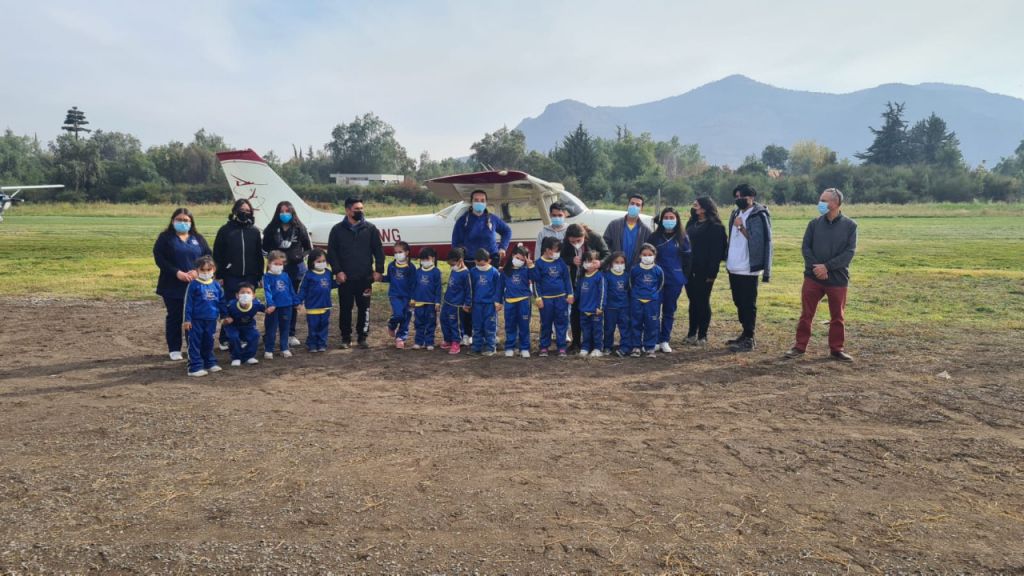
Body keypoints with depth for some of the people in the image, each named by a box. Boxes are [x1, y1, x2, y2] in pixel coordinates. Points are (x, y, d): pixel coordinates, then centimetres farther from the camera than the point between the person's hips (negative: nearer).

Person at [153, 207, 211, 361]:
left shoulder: (198, 238, 11)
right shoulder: (165, 238, 2)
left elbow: (208, 257, 5)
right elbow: (159, 258, -8)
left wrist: (198, 271, -12)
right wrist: (177, 272, -18)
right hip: (173, 286, -2)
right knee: (174, 317, 4)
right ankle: (174, 349, 13)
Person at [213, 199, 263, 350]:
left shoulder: (254, 231, 7)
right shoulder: (226, 230, 0)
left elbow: (259, 255, 8)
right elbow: (217, 254, -1)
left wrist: (259, 275, 5)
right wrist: (219, 276, -5)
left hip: (249, 277, 2)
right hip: (231, 277, -2)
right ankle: (225, 340, 11)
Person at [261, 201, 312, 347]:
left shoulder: (300, 229, 2)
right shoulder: (271, 229, 0)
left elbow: (309, 248, 10)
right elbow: (265, 249, 8)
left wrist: (300, 256, -3)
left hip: (295, 269, 1)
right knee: (272, 302, -4)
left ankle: (290, 334, 17)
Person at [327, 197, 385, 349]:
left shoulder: (370, 228, 4)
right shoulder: (338, 229, 2)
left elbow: (378, 251, 5)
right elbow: (331, 252, 1)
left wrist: (379, 270, -2)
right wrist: (337, 271, -7)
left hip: (365, 277, 1)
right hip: (345, 278, -1)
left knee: (364, 308, 5)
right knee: (345, 308, 6)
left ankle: (362, 337, 16)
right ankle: (345, 338, 16)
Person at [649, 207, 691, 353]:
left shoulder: (682, 238, 5)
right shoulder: (655, 237, 2)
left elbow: (687, 259, 8)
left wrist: (686, 278, 5)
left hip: (675, 280, 1)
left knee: (670, 311, 6)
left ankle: (665, 341, 14)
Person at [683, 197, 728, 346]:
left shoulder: (715, 227, -8)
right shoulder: (691, 224, 13)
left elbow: (717, 250, -12)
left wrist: (712, 272, -18)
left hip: (704, 271, -6)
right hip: (690, 270, 6)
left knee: (703, 302, 1)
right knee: (693, 301, 12)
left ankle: (702, 336, 9)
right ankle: (692, 334, 19)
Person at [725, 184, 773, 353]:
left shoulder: (759, 216, -10)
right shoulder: (736, 214, 14)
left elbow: (758, 241, -18)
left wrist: (741, 227, -23)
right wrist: (727, 259, 13)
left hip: (748, 269, -8)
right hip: (734, 268, 8)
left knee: (748, 305, -4)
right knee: (739, 303, 15)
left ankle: (748, 340, 1)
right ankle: (745, 334, 27)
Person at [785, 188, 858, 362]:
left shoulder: (849, 226, -2)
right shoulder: (814, 224, 4)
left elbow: (849, 252, -8)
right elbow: (806, 247, 1)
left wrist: (827, 266, -16)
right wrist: (816, 267, -14)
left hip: (838, 278, -1)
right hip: (813, 277, 1)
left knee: (838, 317, 8)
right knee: (806, 314, 4)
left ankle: (837, 349, 21)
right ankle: (800, 347, 14)